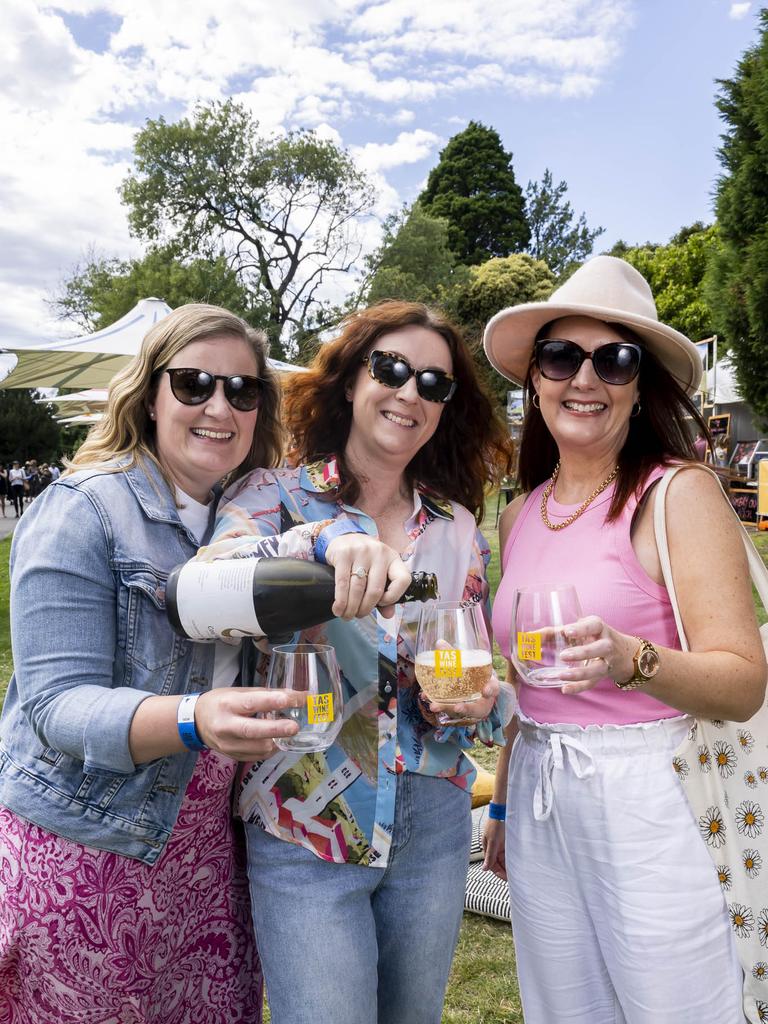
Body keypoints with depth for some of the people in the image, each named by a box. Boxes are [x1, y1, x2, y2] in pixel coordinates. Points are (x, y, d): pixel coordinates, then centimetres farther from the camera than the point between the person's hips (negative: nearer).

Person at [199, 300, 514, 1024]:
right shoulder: (278, 496, -6)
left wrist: (477, 705, -11)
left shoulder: (458, 528, 4)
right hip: (306, 831, -3)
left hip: (434, 826, 4)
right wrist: (321, 543, -38)